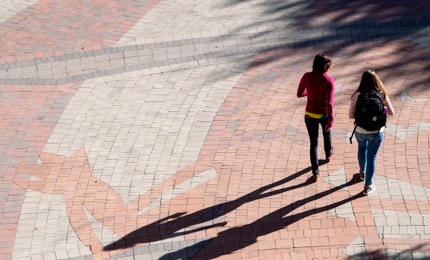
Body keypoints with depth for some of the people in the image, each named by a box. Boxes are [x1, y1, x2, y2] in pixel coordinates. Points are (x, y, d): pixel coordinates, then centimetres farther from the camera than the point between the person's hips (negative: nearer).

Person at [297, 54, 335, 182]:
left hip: (310, 115, 1)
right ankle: (328, 155, 58)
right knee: (327, 134, 31)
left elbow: (299, 94, -1)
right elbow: (330, 102, -22)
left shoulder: (307, 76, -14)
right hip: (324, 115, -1)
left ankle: (315, 173, 8)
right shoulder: (329, 80, -21)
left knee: (314, 143, 10)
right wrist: (330, 121, -18)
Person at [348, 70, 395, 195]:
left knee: (362, 148, 32)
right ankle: (368, 186, 20)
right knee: (372, 156, 13)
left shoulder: (356, 95, -15)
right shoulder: (381, 95, -14)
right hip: (376, 132, -1)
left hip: (360, 131, 1)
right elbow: (391, 112, -4)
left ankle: (362, 172, 51)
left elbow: (351, 115, -11)